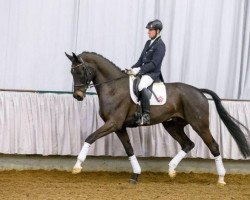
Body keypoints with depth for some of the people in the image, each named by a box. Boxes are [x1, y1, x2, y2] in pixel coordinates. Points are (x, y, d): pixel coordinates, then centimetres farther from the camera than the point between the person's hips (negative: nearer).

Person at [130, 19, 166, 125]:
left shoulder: (160, 45, -11)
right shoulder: (148, 43, 17)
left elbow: (154, 63, -18)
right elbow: (141, 60, 20)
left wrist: (139, 70, -23)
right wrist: (133, 69, 6)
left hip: (153, 73, -10)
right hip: (143, 72, 10)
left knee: (142, 86, -36)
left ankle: (146, 115, -36)